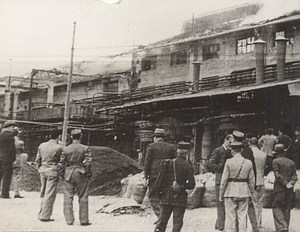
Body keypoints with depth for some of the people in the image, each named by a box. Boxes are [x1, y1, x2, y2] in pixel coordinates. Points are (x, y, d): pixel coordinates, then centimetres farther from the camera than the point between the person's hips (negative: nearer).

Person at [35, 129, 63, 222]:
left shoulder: (41, 146, 6)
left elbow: (37, 160, 10)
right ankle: (45, 216, 2)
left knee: (43, 193, 17)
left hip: (42, 170, 6)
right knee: (50, 194, 0)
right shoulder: (59, 148, -10)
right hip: (53, 171, -6)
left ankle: (41, 213, 24)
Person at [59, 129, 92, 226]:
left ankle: (69, 220, 5)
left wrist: (62, 174, 12)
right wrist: (88, 173, 5)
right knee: (83, 197, 6)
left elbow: (62, 163, 1)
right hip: (81, 174, -1)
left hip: (68, 174, 1)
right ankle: (84, 220, 8)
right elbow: (88, 162, -7)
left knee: (68, 197, 6)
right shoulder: (85, 148, -5)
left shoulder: (66, 149, -2)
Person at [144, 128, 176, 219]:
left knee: (152, 195, 3)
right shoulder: (171, 147, 10)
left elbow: (147, 161, -3)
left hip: (155, 174, -4)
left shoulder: (151, 146, 0)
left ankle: (160, 215, -12)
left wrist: (146, 174, 2)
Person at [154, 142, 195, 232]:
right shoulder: (188, 166, -7)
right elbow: (191, 185, -8)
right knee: (177, 221, 4)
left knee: (163, 219, 11)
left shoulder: (169, 163, 0)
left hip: (167, 197, 3)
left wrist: (160, 191, 9)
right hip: (180, 197, -3)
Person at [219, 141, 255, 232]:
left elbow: (224, 179, -7)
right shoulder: (248, 162, 2)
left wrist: (221, 194, 1)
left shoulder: (229, 162, -7)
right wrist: (251, 194, 14)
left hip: (231, 193, -3)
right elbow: (252, 180, 5)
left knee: (230, 218, 3)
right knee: (242, 218, 8)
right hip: (244, 193, 3)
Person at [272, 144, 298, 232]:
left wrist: (286, 184, -13)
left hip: (279, 188, -5)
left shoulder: (276, 161, -5)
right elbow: (294, 176, 2)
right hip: (290, 191, 5)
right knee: (287, 209, 12)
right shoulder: (291, 162, 10)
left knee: (276, 207, 1)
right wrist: (291, 183, -10)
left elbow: (277, 175, -13)